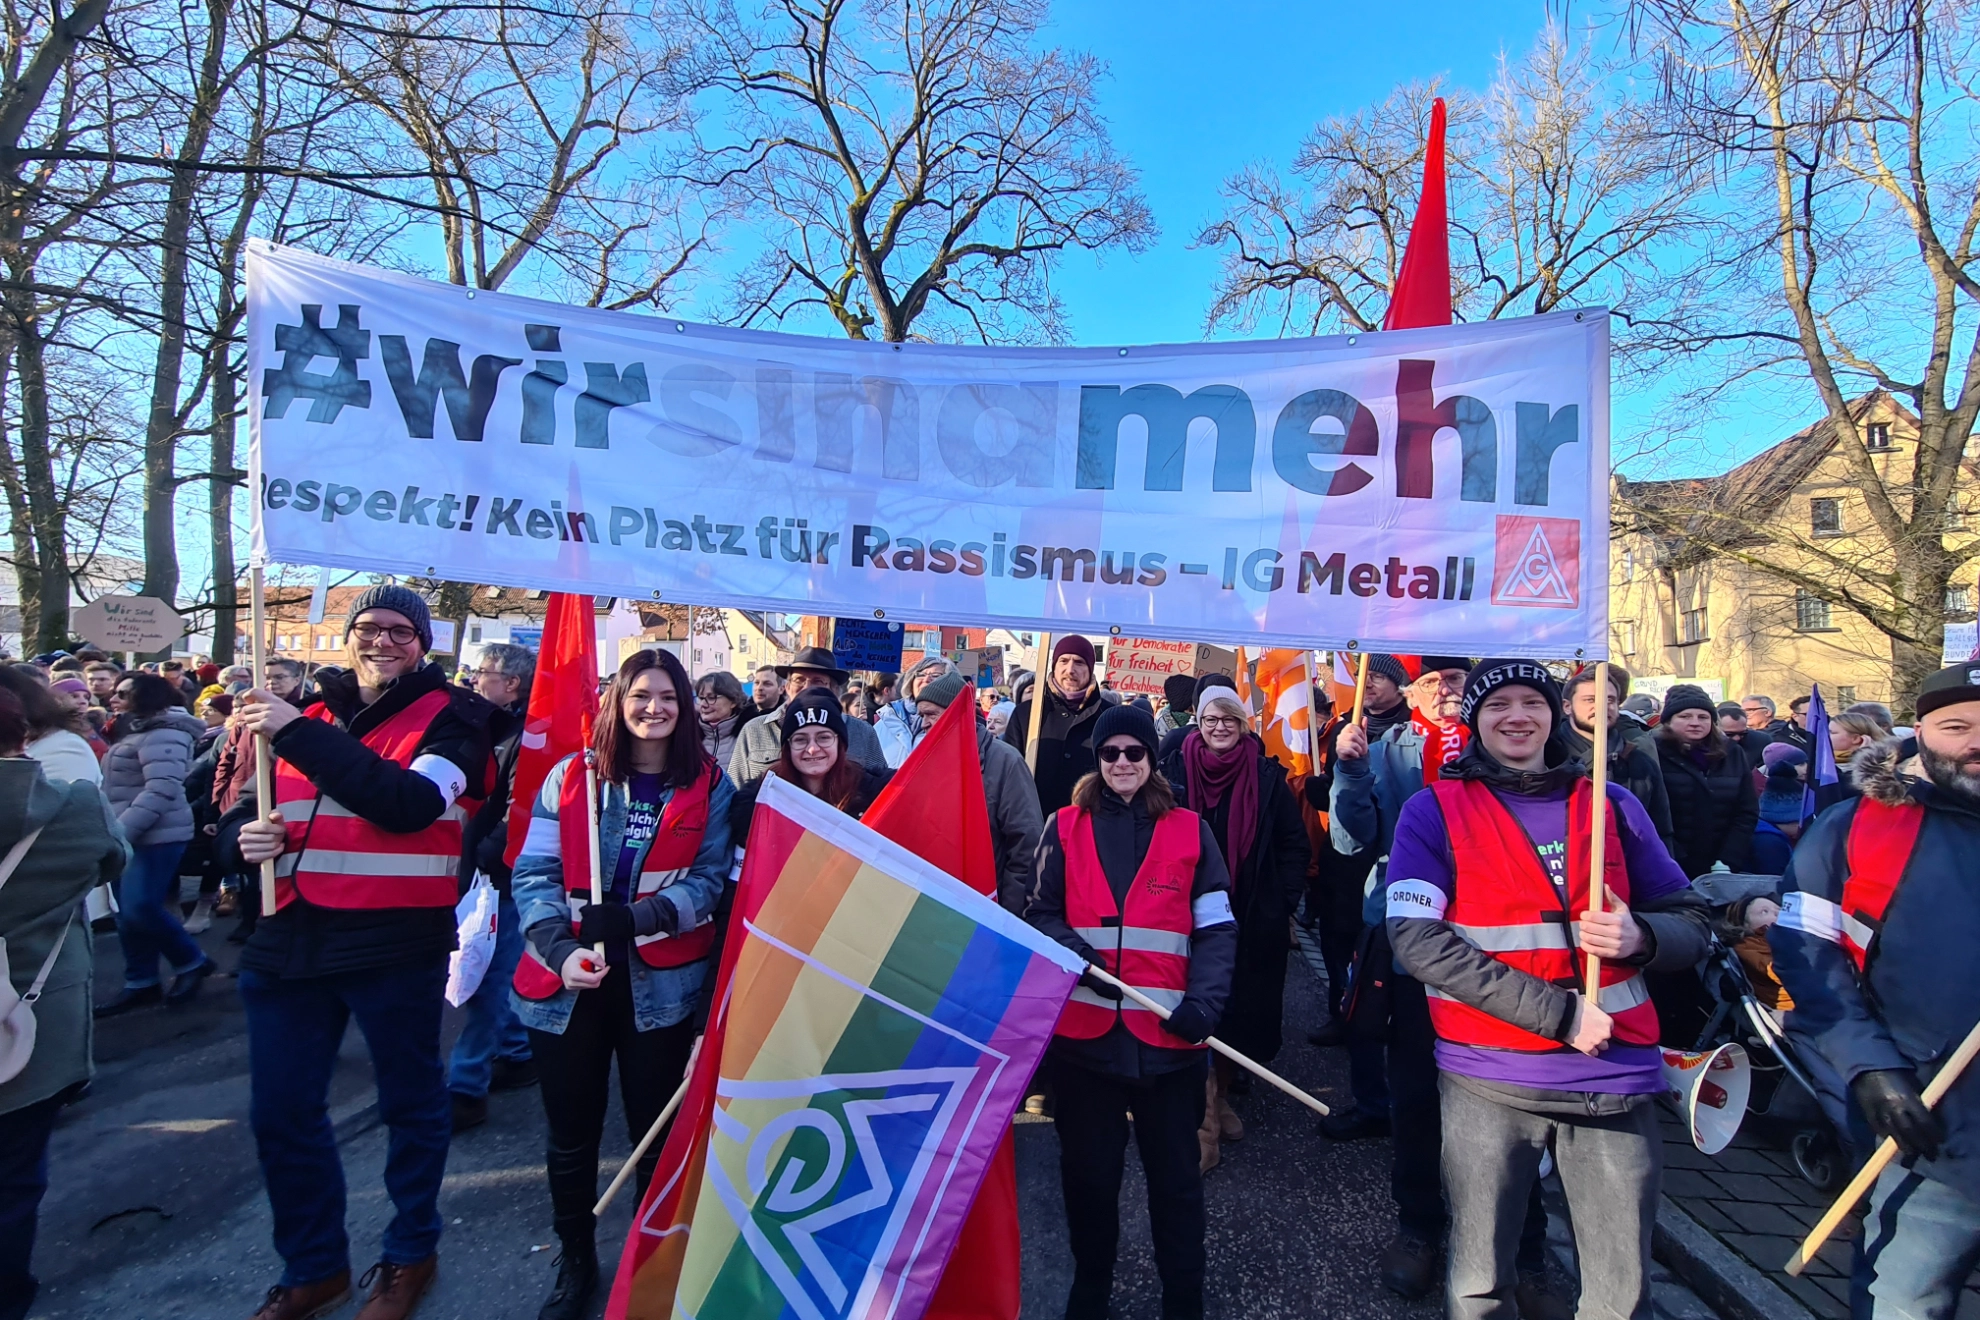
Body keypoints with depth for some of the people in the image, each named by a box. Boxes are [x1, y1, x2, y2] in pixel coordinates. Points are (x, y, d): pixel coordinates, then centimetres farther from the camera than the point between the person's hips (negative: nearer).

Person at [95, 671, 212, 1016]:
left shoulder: (162, 734, -16)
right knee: (127, 913, 10)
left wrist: (120, 831, -25)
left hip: (156, 836, -11)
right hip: (130, 835, 11)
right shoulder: (136, 732, 19)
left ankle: (192, 962, 6)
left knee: (141, 909, -11)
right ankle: (140, 983, 18)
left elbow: (160, 791, -26)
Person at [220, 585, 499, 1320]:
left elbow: (410, 804, -22)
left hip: (397, 944, -5)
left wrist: (299, 733, -23)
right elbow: (239, 819, 15)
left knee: (411, 1102, 11)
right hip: (291, 941, 5)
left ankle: (410, 1254, 32)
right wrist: (246, 839, -10)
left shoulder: (448, 718, -5)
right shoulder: (306, 717, 11)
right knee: (280, 1111, 13)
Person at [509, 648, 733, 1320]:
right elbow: (534, 874, -2)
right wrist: (560, 950, -18)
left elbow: (711, 881, -6)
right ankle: (576, 1261, 39)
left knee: (656, 1134, 12)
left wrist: (636, 919, -21)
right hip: (567, 982, 1)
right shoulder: (570, 776, 0)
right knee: (571, 1134, 14)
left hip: (660, 984, -1)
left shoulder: (709, 787, -1)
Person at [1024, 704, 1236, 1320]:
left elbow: (1216, 927, 1)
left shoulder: (1190, 830, 2)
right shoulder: (1065, 827, 4)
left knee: (1176, 1174, 12)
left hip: (1167, 1035, -1)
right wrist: (1068, 946, -14)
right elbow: (1040, 912, 7)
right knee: (1088, 1169, 15)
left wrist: (1204, 999, -14)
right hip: (1084, 1030, 1)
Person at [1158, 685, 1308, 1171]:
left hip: (1254, 923, 1)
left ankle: (1219, 1095, 33)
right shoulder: (1175, 771, -2)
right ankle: (1202, 1118, 10)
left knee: (1244, 1012, 11)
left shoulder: (1268, 777, 0)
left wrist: (1285, 904, -1)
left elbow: (1294, 845, 5)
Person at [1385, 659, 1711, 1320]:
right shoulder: (1434, 809, -1)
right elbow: (1418, 942, -10)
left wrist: (1640, 936, -11)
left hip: (1617, 1075, 3)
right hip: (1489, 1080, -2)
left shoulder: (1612, 804, 9)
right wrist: (1558, 1014, -15)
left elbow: (1693, 923, 12)